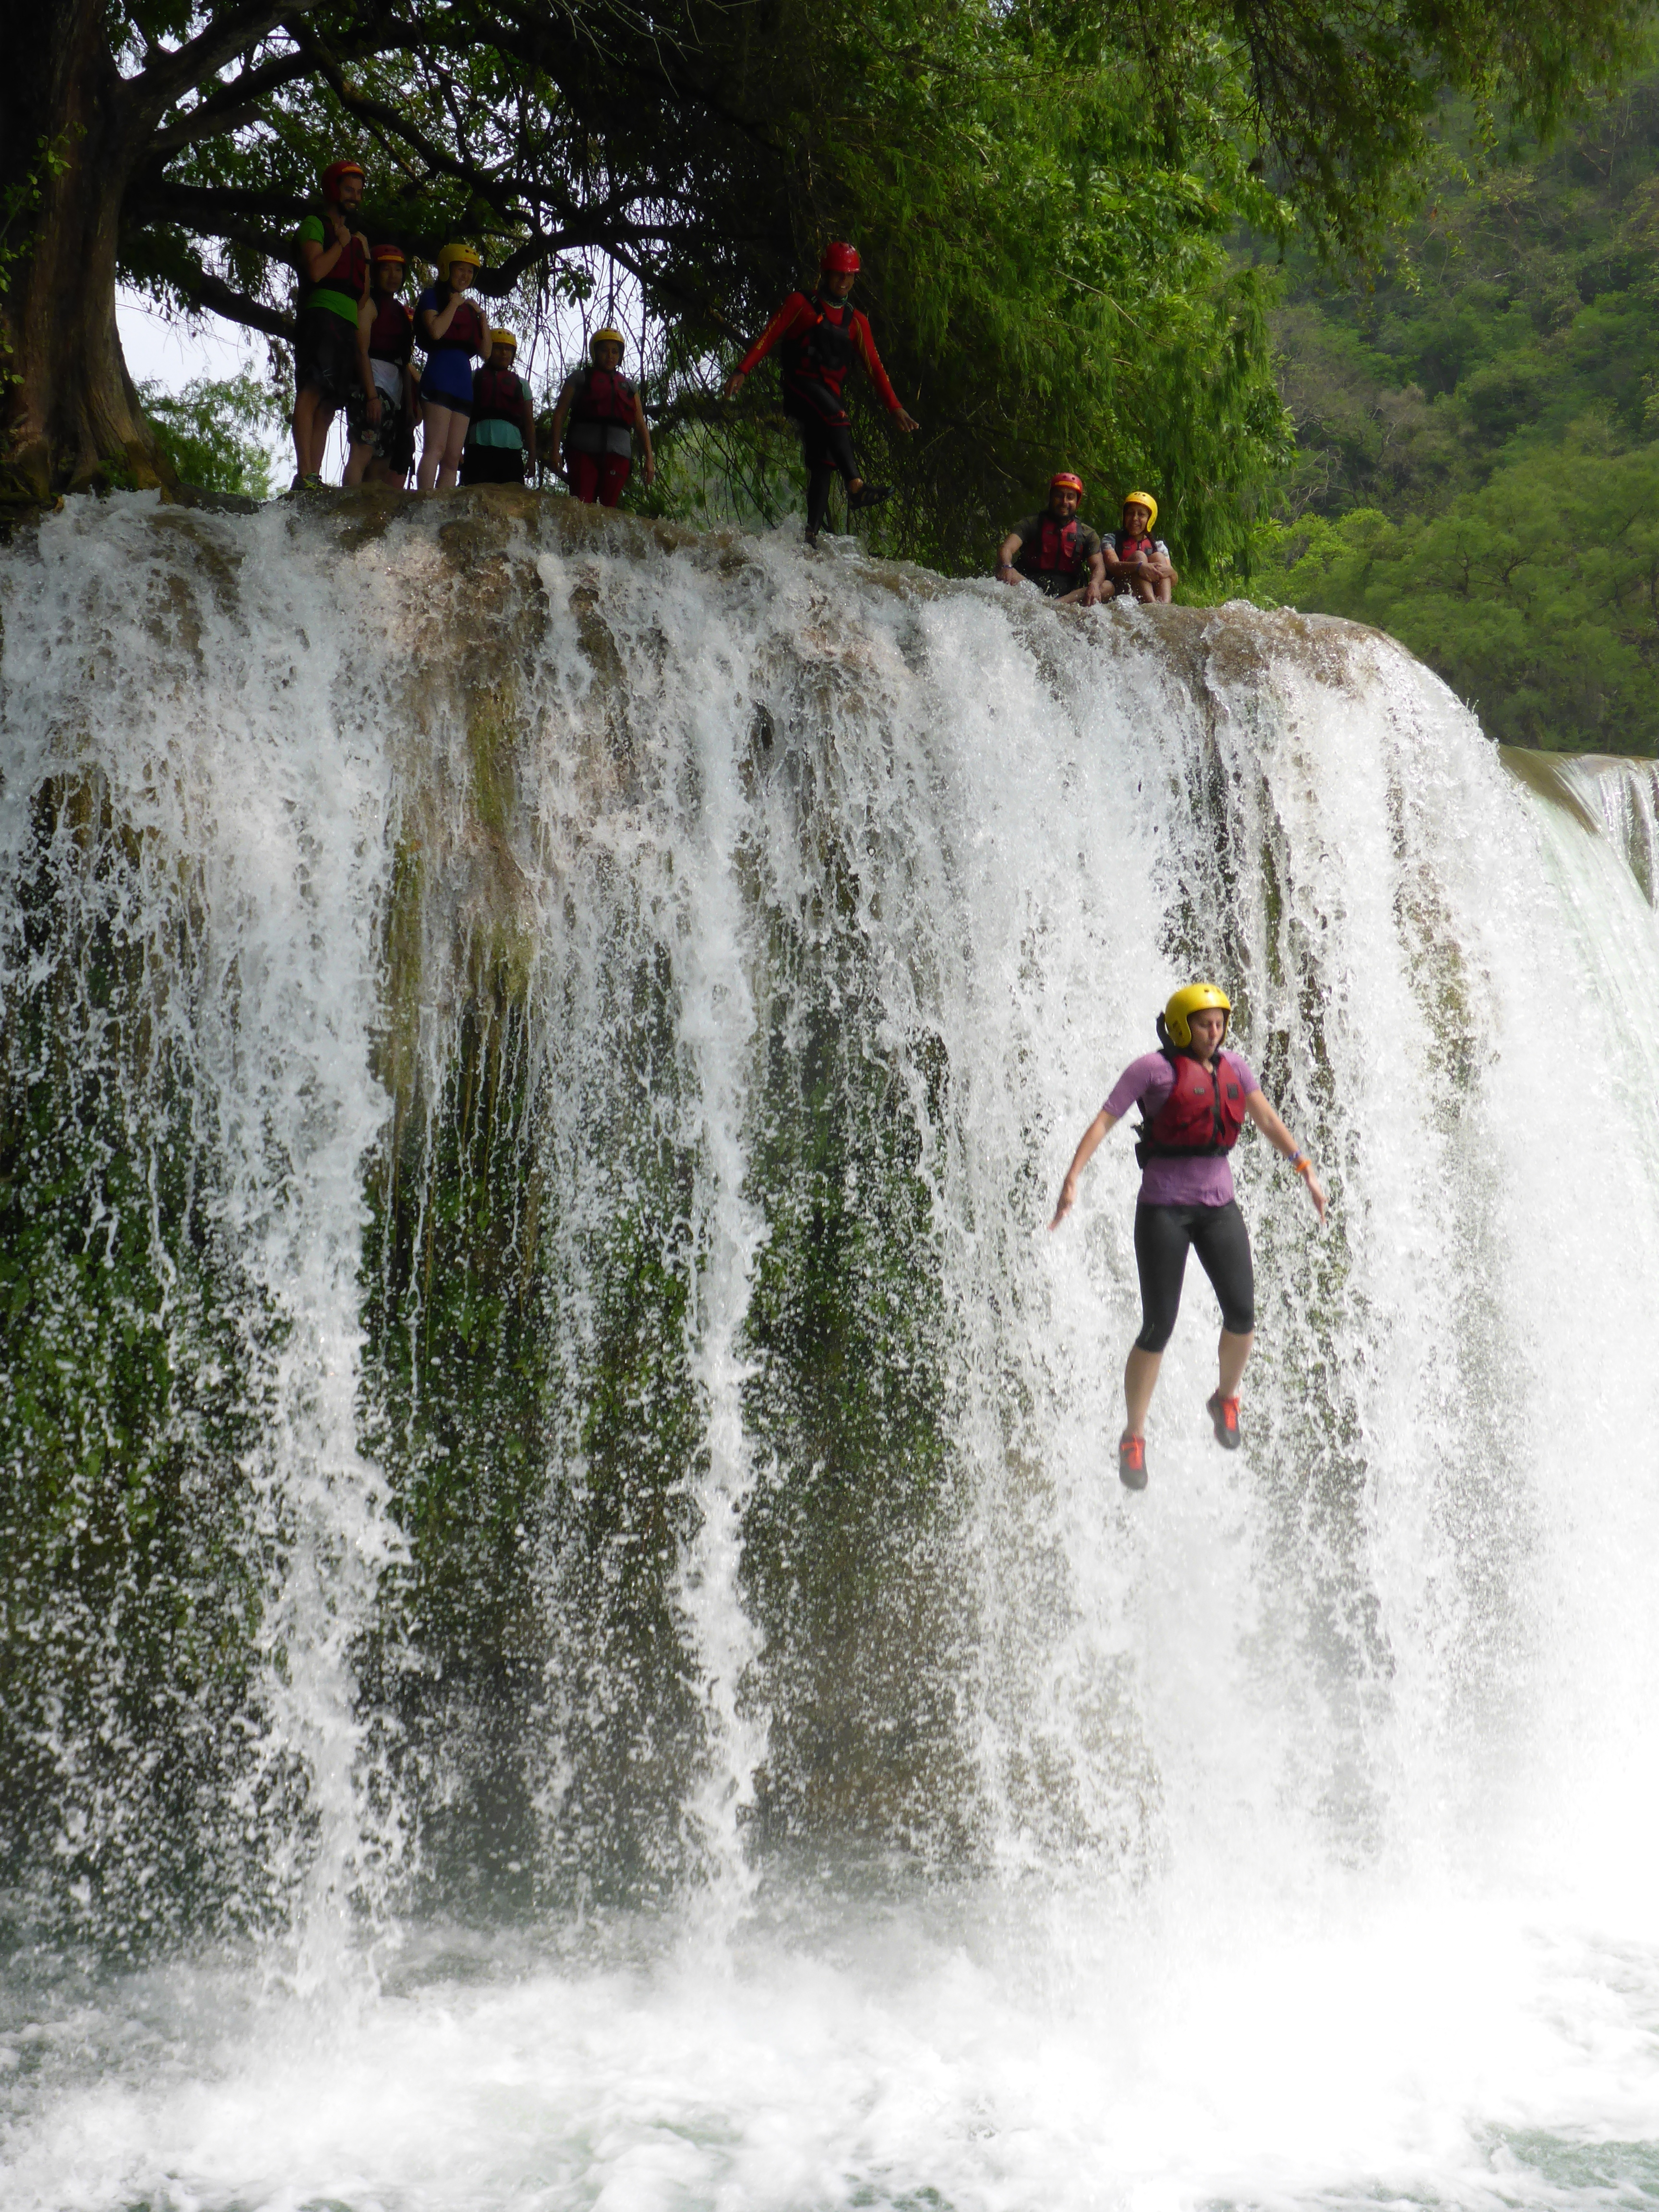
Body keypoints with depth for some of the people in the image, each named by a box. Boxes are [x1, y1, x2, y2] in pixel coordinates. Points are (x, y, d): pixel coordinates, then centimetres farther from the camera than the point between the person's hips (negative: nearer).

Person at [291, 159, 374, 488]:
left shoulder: (358, 239, 28)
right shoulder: (315, 225, 7)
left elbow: (364, 292, 28)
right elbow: (316, 271, -9)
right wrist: (341, 243, 2)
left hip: (347, 325, 7)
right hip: (321, 315, -7)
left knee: (328, 403, 0)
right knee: (312, 391, -18)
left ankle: (314, 477, -4)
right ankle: (304, 474, -27)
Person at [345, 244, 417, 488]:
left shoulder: (402, 313, 23)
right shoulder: (369, 304, 2)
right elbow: (362, 351, -9)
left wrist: (410, 407, 11)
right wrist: (372, 395, -20)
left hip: (396, 393, 8)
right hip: (373, 385, -8)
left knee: (381, 464, 0)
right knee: (363, 452, -20)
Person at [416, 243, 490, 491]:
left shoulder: (469, 308, 24)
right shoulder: (433, 296, 7)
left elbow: (485, 351, 17)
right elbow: (436, 331, -12)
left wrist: (481, 316, 10)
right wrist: (454, 304, 0)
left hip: (464, 383, 7)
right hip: (440, 376, -7)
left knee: (453, 458, -1)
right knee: (436, 449, -20)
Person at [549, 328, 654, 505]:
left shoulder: (629, 387, 21)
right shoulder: (580, 379, 12)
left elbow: (641, 425, 18)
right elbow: (560, 415, 6)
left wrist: (649, 458, 8)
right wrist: (556, 451, -5)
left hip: (617, 456, 2)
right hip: (583, 452, -2)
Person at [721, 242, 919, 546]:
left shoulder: (856, 321, 18)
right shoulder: (801, 304, 7)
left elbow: (874, 366, 16)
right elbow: (768, 337, -1)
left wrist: (895, 407, 8)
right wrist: (741, 371, -14)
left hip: (830, 393, 5)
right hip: (800, 386, -5)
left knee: (822, 464, -6)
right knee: (836, 416, -34)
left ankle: (811, 535, -8)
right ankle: (856, 487, -47)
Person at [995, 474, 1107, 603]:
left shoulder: (1087, 534, 12)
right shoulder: (1032, 524, 6)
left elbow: (1098, 567, 0)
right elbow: (1006, 549, -10)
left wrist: (1094, 585, -27)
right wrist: (1006, 567, -36)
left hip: (1068, 595, 2)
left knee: (1107, 587, -23)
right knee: (1005, 577, -31)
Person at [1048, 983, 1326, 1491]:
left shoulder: (1234, 1067, 10)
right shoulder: (1152, 1068, -6)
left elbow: (1267, 1120, 17)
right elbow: (1103, 1122, -9)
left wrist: (1305, 1169, 9)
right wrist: (1072, 1178, -19)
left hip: (1219, 1207, 4)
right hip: (1163, 1209, -4)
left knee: (1242, 1314, -11)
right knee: (1158, 1329, -6)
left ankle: (1226, 1399, 20)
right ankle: (1133, 1439, 10)